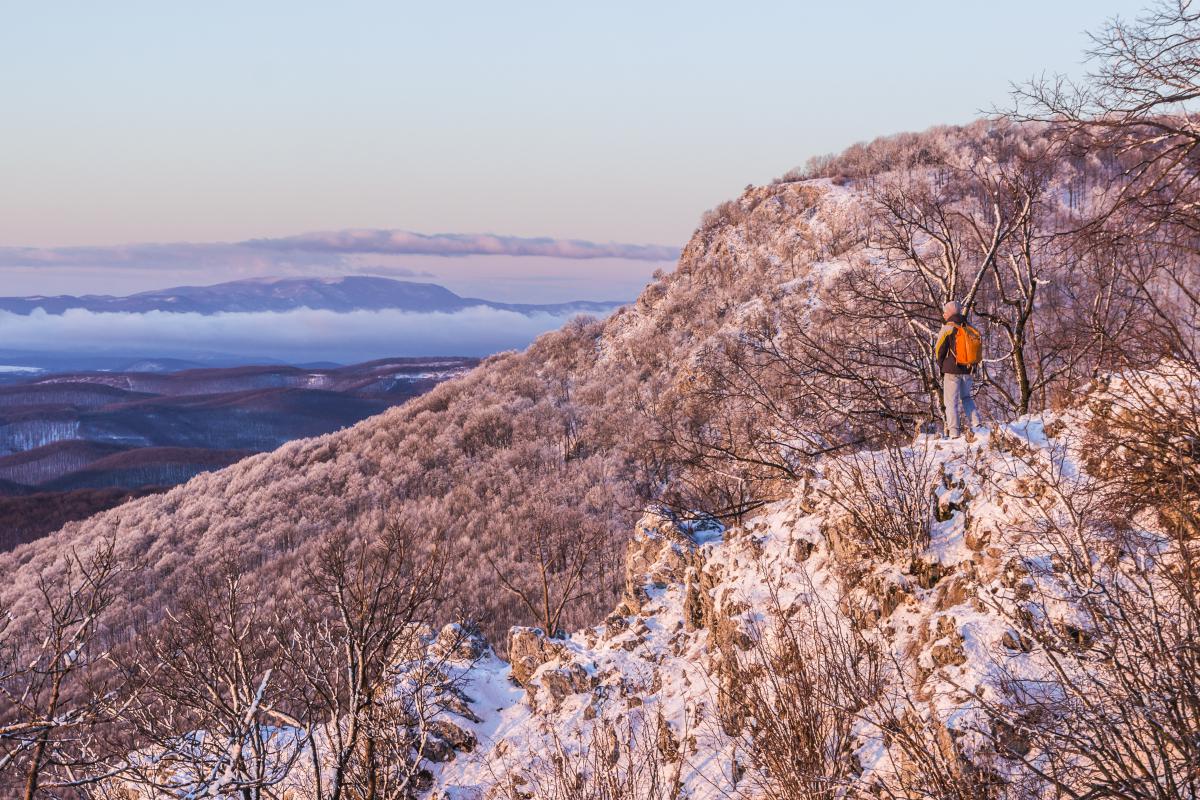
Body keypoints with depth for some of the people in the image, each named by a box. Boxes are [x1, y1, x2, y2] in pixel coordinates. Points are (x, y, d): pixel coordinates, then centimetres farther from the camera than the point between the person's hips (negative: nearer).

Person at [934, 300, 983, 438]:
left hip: (952, 371, -6)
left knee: (951, 402, 0)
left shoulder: (948, 329, -10)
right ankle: (975, 422, 8)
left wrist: (942, 366, 10)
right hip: (968, 370, 6)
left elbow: (940, 350, -6)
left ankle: (954, 432, -4)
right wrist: (971, 366, 17)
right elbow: (976, 352, 9)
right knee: (966, 397, 22)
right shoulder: (970, 330, 7)